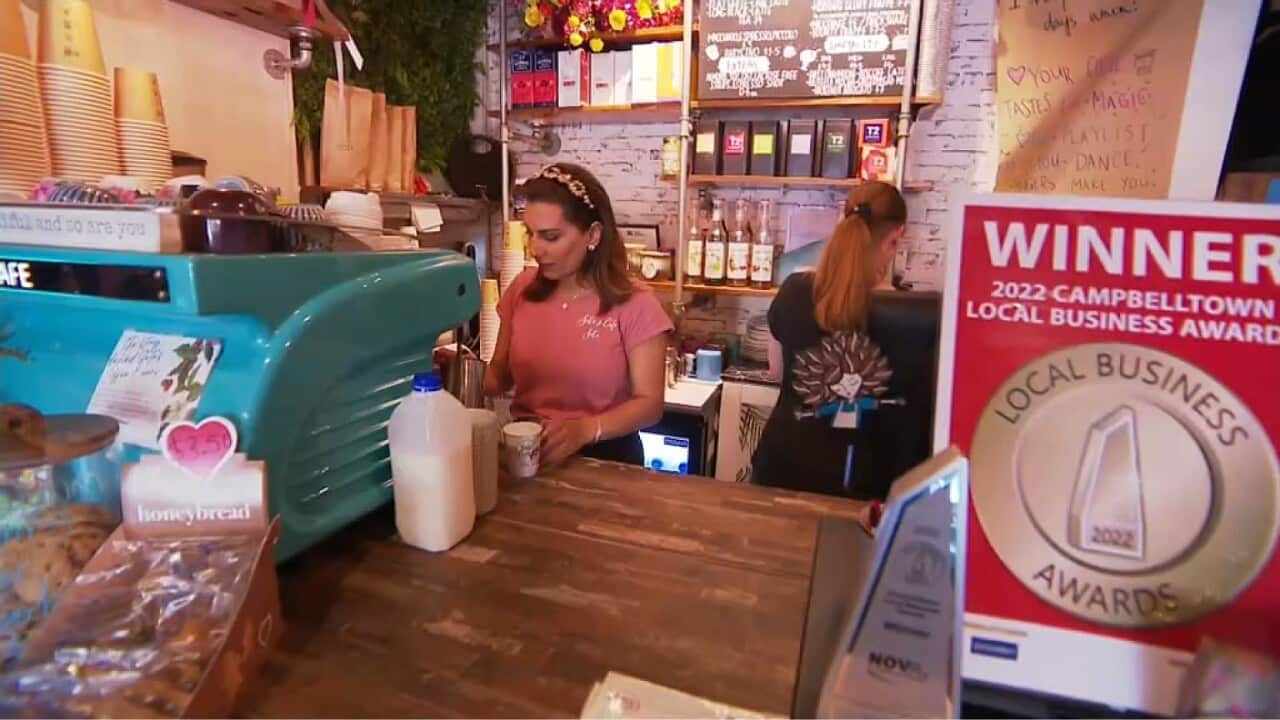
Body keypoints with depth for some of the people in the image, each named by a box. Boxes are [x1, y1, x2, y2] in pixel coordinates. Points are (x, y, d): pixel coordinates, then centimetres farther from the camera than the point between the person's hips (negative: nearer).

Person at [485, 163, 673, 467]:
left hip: (604, 458, -3)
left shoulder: (634, 304, -10)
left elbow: (649, 403, -9)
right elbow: (500, 372, 11)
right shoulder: (522, 289, 3)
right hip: (527, 451, 3)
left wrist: (586, 429, -24)